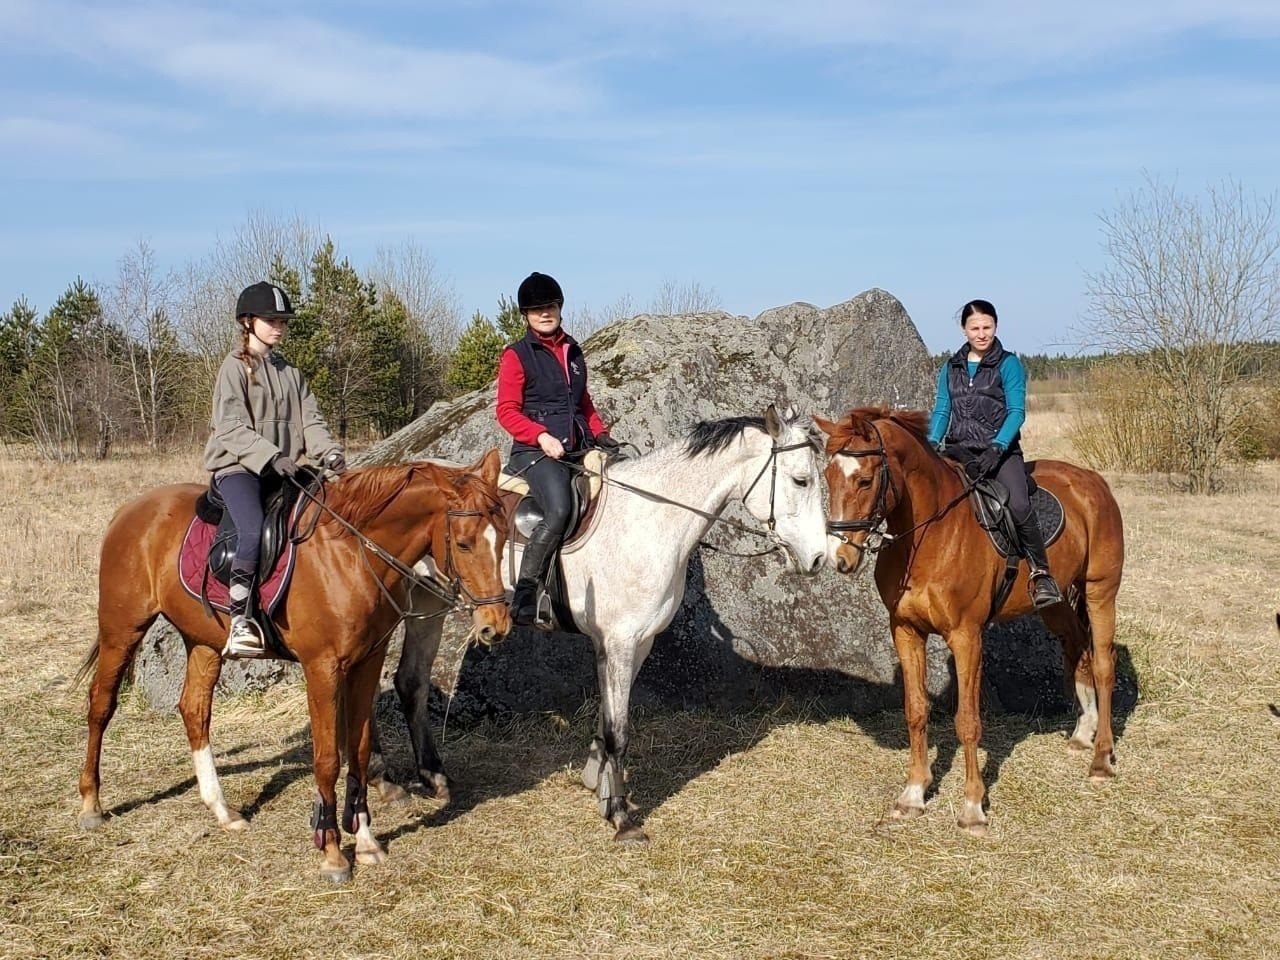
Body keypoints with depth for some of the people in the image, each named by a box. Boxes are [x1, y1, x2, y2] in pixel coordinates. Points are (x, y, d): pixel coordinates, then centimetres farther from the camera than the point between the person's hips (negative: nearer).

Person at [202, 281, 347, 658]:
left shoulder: (290, 372, 18)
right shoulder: (235, 367, -3)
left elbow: (310, 420, 11)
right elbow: (231, 427, -13)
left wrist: (330, 454, -8)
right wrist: (270, 456, -26)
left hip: (282, 469, 7)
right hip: (238, 466, -7)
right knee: (253, 530, -31)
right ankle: (240, 623, -27)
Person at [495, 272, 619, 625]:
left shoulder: (573, 351, 19)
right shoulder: (517, 355, 0)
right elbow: (507, 411, -5)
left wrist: (601, 433, 9)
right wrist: (541, 436, -20)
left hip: (578, 448, 7)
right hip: (536, 451, -7)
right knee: (559, 510, -31)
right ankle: (525, 592, -24)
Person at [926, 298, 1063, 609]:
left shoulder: (1008, 364, 1)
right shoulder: (950, 368, 14)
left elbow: (1016, 411, -7)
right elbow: (941, 412, 11)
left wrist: (997, 447, -22)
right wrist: (932, 444, -8)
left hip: (1001, 450, -5)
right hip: (958, 451, 5)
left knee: (1019, 505, -28)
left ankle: (1041, 574, -14)